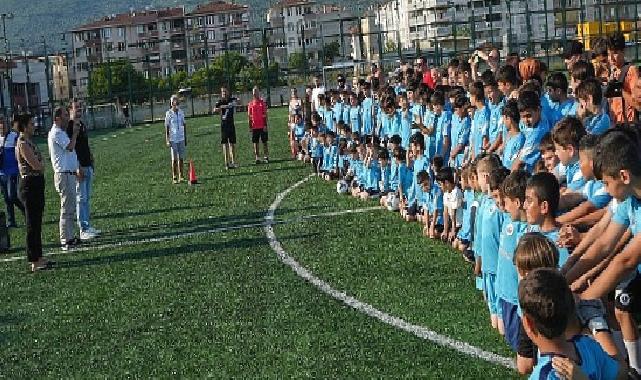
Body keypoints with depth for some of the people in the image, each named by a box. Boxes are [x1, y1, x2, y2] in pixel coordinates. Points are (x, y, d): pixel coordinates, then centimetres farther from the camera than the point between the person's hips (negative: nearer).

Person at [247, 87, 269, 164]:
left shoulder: (262, 103, 1)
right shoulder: (250, 104, 5)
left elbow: (265, 115, -1)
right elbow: (249, 116, 8)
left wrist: (265, 125, -7)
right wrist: (250, 126, 2)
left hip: (262, 126, -2)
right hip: (254, 126, 2)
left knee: (264, 142, 3)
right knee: (255, 143, 3)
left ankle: (266, 157, 9)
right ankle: (257, 158, 8)